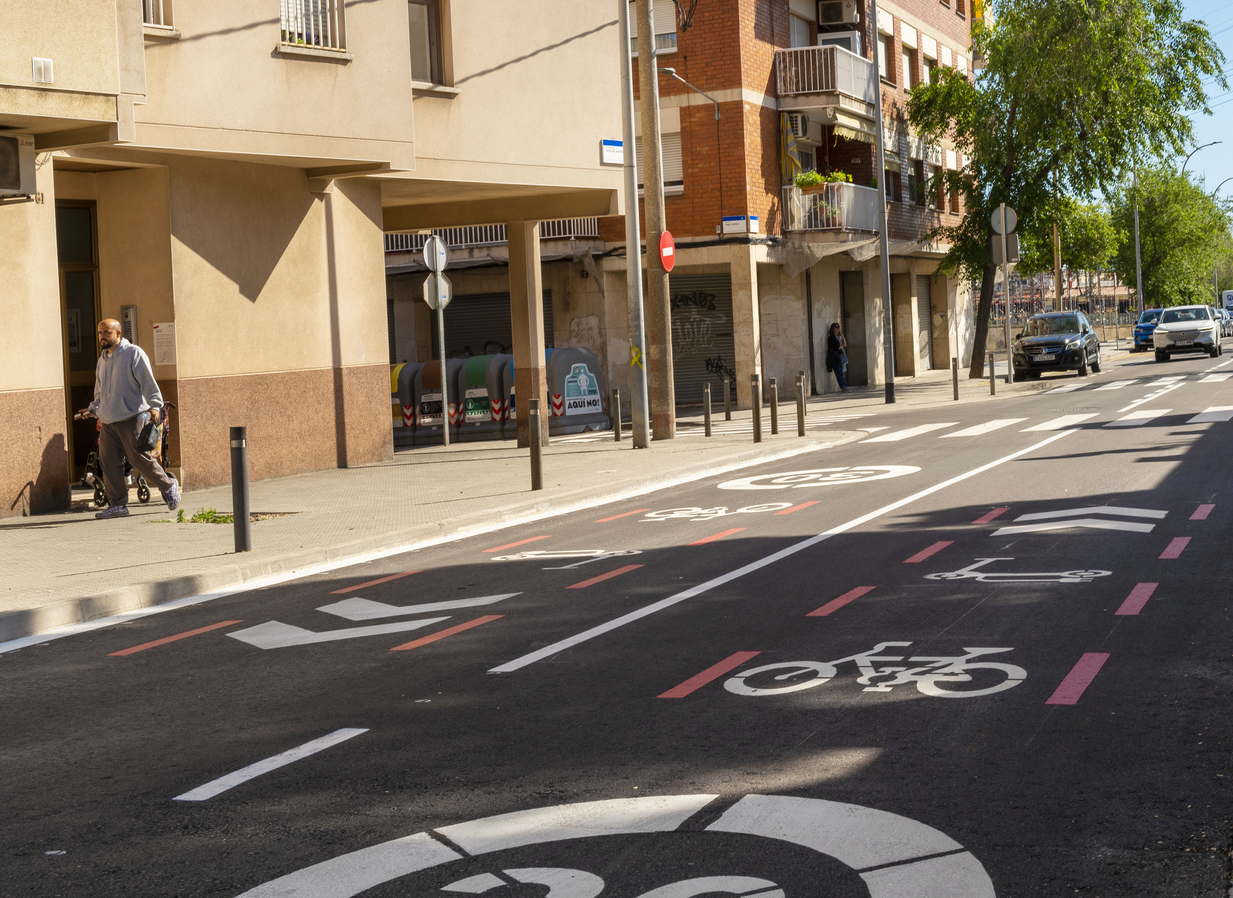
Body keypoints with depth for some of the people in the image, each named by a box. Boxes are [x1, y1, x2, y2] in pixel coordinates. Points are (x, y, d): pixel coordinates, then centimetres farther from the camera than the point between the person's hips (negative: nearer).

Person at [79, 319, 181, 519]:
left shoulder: (134, 354, -4)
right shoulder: (102, 360, 19)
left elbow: (148, 382, -11)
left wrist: (154, 405, -21)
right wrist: (94, 409, 15)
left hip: (131, 418, -7)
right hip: (108, 421, 7)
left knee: (140, 459, -7)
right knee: (108, 463, 0)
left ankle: (169, 487, 14)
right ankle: (117, 504, 6)